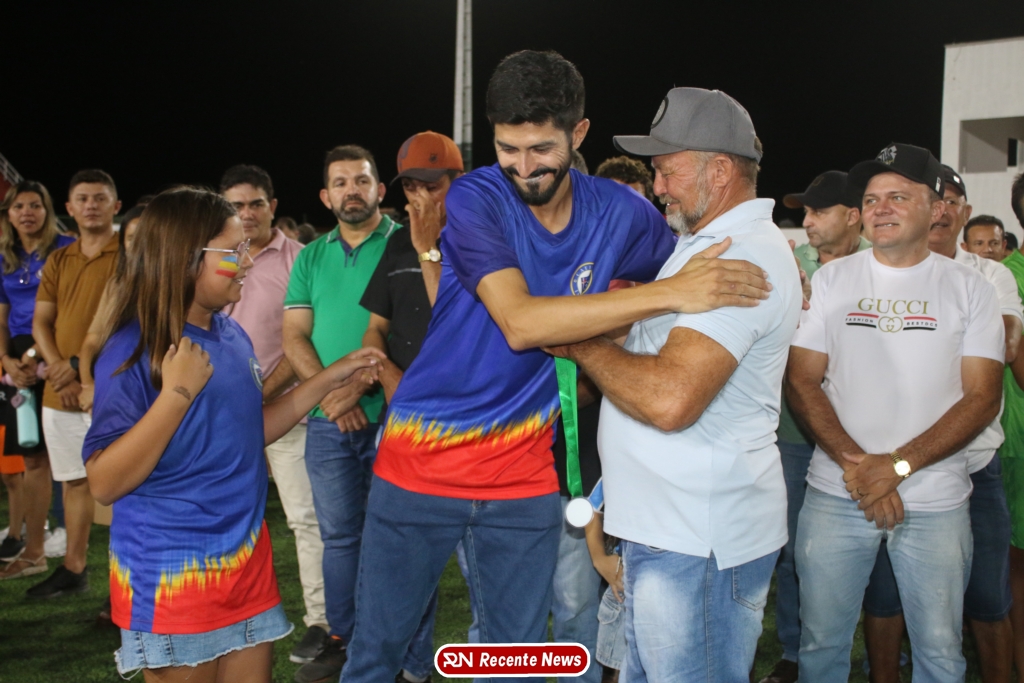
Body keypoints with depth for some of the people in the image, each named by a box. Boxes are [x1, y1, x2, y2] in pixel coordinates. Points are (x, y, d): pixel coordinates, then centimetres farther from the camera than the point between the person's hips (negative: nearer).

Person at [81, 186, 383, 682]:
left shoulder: (232, 335, 4)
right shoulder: (134, 350, -17)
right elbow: (105, 483, -21)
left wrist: (327, 380, 9)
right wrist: (177, 392, -28)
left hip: (247, 555, 7)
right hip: (173, 571, -6)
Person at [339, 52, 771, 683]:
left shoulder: (621, 212, -2)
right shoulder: (475, 198, -13)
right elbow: (520, 322, -26)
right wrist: (668, 294, -30)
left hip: (523, 473, 3)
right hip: (422, 460, -2)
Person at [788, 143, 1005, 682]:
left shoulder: (969, 289, 2)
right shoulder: (831, 279, 3)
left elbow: (982, 398, -4)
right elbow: (801, 381, -1)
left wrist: (897, 466, -16)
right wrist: (855, 465, -14)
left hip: (936, 501, 0)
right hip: (834, 495, 1)